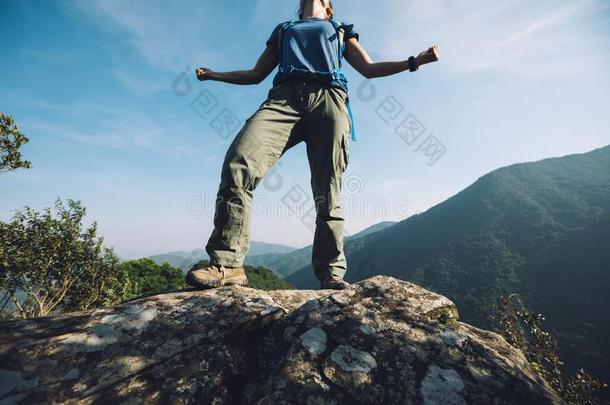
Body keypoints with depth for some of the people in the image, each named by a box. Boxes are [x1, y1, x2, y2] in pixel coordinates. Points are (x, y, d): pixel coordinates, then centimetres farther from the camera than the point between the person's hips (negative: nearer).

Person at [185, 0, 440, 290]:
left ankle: (331, 273, -11)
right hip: (284, 96, 1)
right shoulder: (283, 30, 39)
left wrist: (415, 61, 19)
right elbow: (256, 75, 37)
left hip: (327, 98, 0)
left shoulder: (341, 30, 37)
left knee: (327, 193, -16)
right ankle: (227, 264, -26)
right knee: (238, 162, -26)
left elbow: (369, 69, 28)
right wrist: (214, 75, 33)